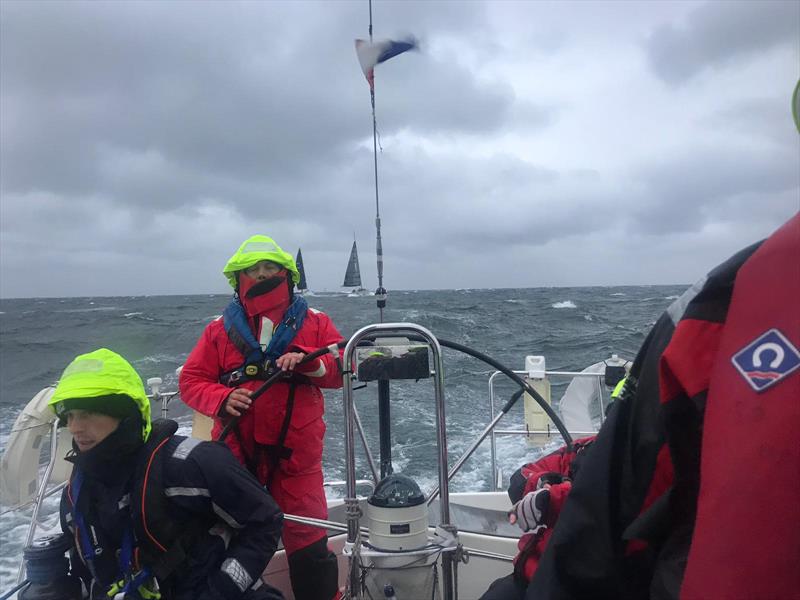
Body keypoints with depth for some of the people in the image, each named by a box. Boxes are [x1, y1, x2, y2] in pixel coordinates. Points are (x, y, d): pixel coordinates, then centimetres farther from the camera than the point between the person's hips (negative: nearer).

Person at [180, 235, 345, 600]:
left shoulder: (314, 322, 5)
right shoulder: (220, 329, 8)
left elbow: (343, 369, -1)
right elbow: (191, 381, 7)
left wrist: (306, 360, -19)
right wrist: (222, 399, -13)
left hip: (296, 451, -1)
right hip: (236, 450, 2)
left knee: (308, 542, 3)